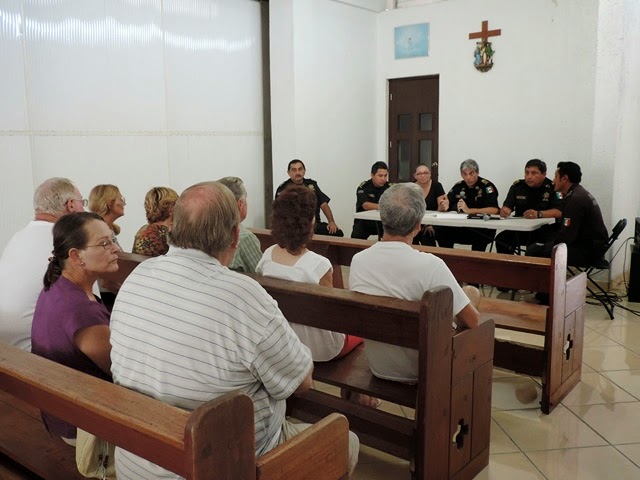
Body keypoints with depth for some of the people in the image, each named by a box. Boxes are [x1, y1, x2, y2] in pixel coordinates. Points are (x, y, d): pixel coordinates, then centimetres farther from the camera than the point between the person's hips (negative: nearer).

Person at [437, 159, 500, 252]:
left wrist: (469, 210, -23)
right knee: (441, 231, -16)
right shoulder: (458, 186, 8)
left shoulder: (487, 186, -8)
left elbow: (494, 210, -21)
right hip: (462, 227, 5)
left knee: (479, 236, -36)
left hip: (484, 228, -5)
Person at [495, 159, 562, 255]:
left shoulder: (552, 188, -5)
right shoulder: (517, 186, 5)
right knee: (502, 239, -21)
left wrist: (539, 214, -32)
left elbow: (559, 212, -14)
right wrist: (505, 211, -25)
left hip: (544, 229, -3)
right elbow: (507, 207, 1)